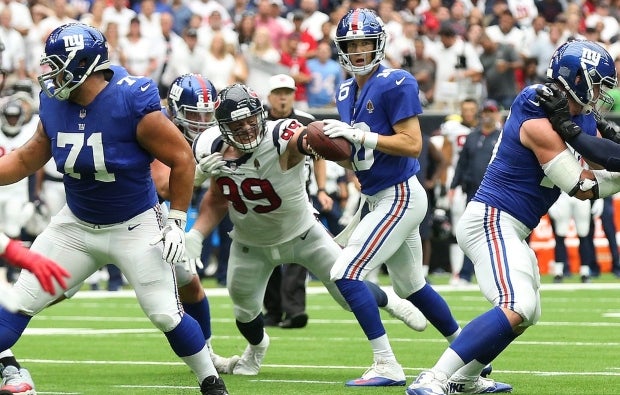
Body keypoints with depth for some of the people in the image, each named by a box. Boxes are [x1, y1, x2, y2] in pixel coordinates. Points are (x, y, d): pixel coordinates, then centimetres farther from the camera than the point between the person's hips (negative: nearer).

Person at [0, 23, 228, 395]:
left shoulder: (134, 103, -24)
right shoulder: (54, 102, -8)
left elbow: (182, 159, -14)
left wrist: (176, 222, -12)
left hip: (135, 227, -5)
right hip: (76, 225, 5)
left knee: (166, 315, -4)